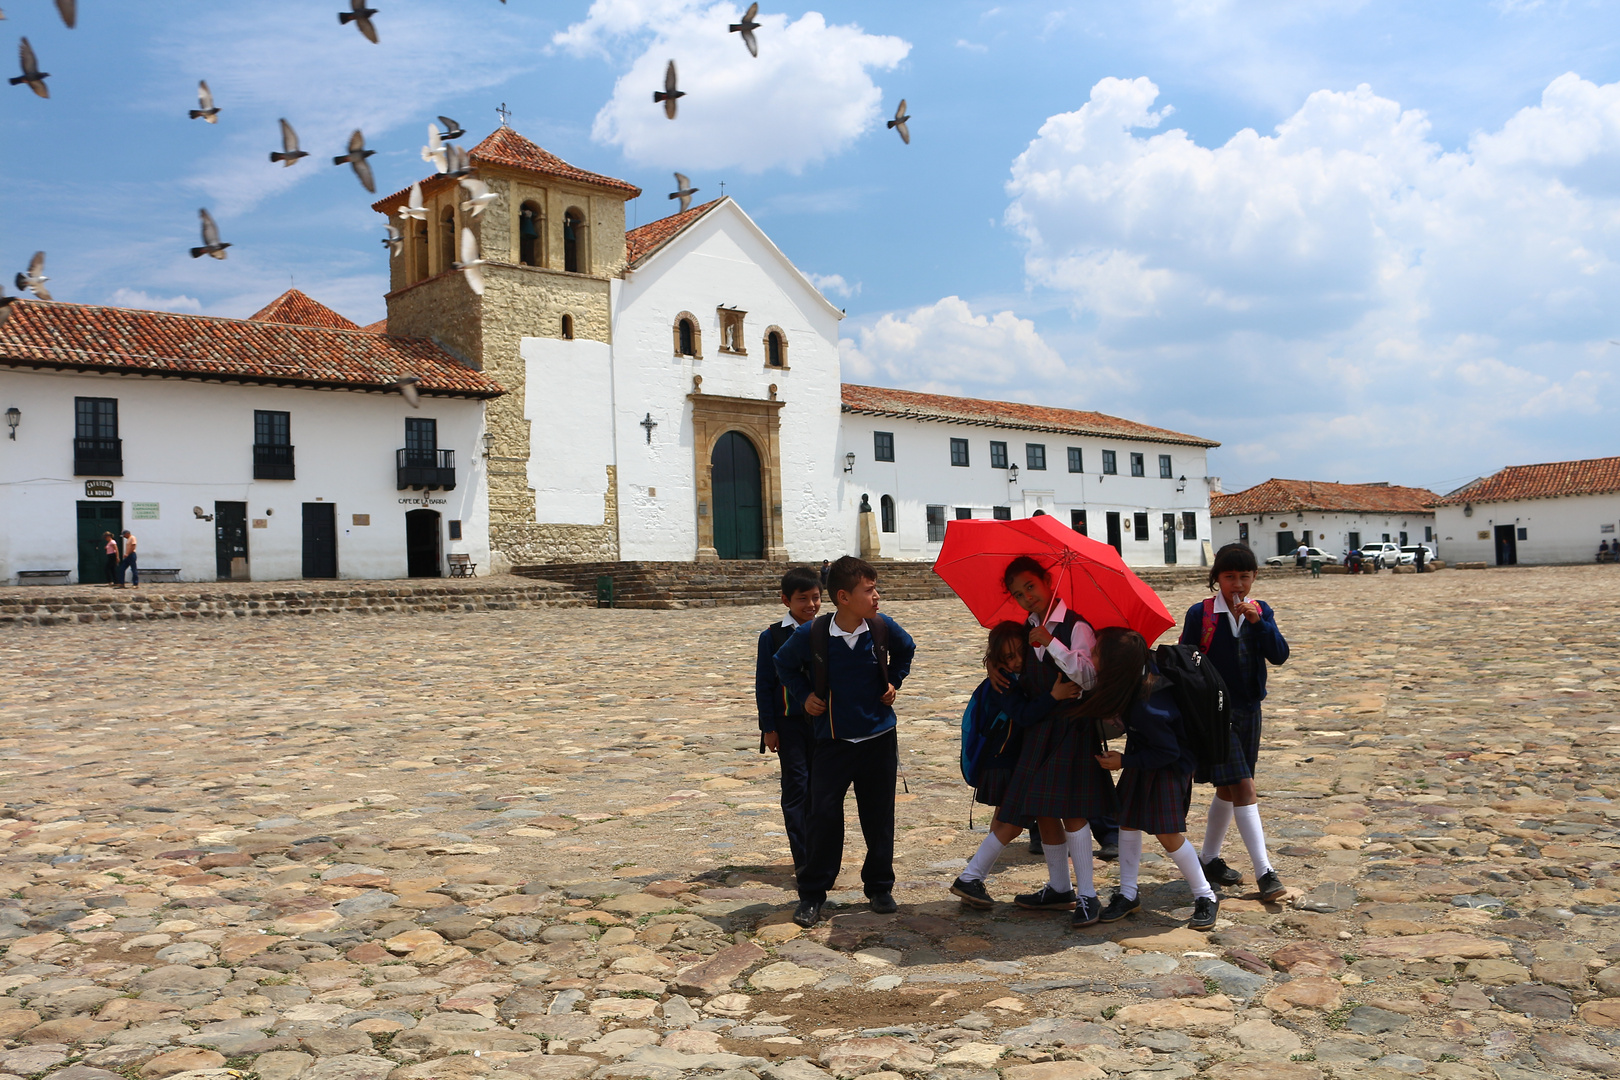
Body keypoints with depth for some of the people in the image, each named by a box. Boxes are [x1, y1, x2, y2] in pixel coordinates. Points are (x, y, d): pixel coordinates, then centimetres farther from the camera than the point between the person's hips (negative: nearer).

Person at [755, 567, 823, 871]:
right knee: (796, 788, -1)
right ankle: (803, 862, 3)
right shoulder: (773, 637, -4)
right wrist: (768, 728, -5)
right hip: (789, 724, -3)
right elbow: (764, 684, -2)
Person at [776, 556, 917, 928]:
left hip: (879, 738, 2)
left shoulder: (882, 627, -8)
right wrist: (804, 695, -1)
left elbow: (906, 649, 17)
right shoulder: (812, 635, -14)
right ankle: (812, 895, 10)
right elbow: (784, 663, 8)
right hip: (833, 740, -2)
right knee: (824, 817, -3)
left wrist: (894, 681, 7)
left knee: (879, 817, 9)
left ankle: (880, 888, 26)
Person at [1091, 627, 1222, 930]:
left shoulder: (1147, 710, -39)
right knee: (1127, 822, 10)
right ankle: (1128, 894, 23)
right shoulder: (1143, 670, -19)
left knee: (1168, 834, -5)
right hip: (1142, 759, 8)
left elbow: (1167, 752, -25)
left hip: (1169, 767, -8)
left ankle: (1206, 898, 15)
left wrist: (1124, 762, -18)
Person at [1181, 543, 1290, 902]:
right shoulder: (1200, 613, -8)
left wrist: (1258, 622, -21)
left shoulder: (1261, 611, 5)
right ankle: (1264, 871, -10)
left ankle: (1210, 858, 29)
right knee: (1243, 787, -12)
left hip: (1249, 710, 5)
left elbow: (1279, 655, -7)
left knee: (1229, 789, 15)